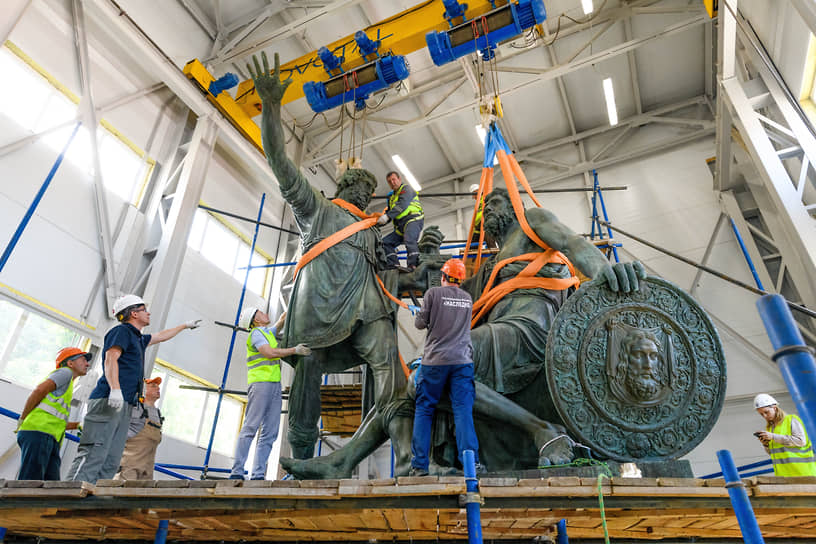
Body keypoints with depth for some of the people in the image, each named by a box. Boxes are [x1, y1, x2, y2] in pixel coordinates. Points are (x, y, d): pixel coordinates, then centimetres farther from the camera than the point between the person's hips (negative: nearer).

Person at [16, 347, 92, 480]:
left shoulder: (68, 387, 32)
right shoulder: (66, 372, 6)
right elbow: (39, 390, -11)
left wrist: (78, 425, 17)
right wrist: (22, 419, -5)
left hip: (51, 440, 9)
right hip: (38, 430, -9)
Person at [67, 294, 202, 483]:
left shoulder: (138, 339, 28)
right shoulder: (122, 331, 2)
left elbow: (161, 336, 47)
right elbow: (110, 359, -13)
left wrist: (186, 325, 59)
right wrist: (115, 389, -27)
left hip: (124, 405, 9)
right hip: (108, 400, -9)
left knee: (111, 462, 1)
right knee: (94, 454, -18)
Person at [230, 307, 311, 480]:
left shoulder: (268, 332, 24)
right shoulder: (256, 333, -1)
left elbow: (282, 320, 38)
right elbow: (269, 352, -14)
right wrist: (294, 350, -9)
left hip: (274, 385, 8)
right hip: (261, 382, -8)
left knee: (270, 432, 0)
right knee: (250, 428, -11)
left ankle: (258, 475, -2)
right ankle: (237, 473, -11)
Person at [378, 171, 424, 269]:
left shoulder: (406, 188, 6)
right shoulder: (392, 197, 29)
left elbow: (403, 204, -13)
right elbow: (388, 212, 27)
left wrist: (387, 216, -23)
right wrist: (377, 222, 5)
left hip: (413, 220, -9)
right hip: (400, 226, 9)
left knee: (409, 240, -34)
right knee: (385, 242, -3)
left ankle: (414, 267, -47)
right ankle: (394, 266, -14)